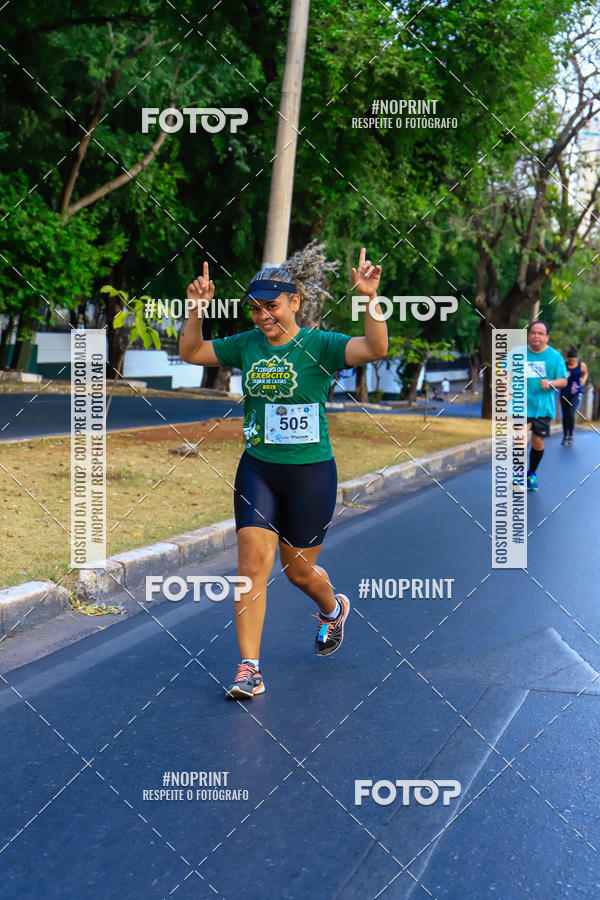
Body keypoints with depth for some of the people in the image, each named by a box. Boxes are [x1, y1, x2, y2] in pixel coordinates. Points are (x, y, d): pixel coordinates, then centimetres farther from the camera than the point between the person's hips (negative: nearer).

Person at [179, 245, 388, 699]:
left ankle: (334, 609, 47)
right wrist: (197, 309, -3)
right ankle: (249, 670, 0)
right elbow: (191, 352, 12)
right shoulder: (246, 345, 4)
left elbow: (376, 349, -25)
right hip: (257, 469, 3)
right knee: (252, 565, -7)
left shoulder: (319, 345, -10)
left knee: (299, 570, 11)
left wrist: (370, 299, -39)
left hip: (311, 473, -3)